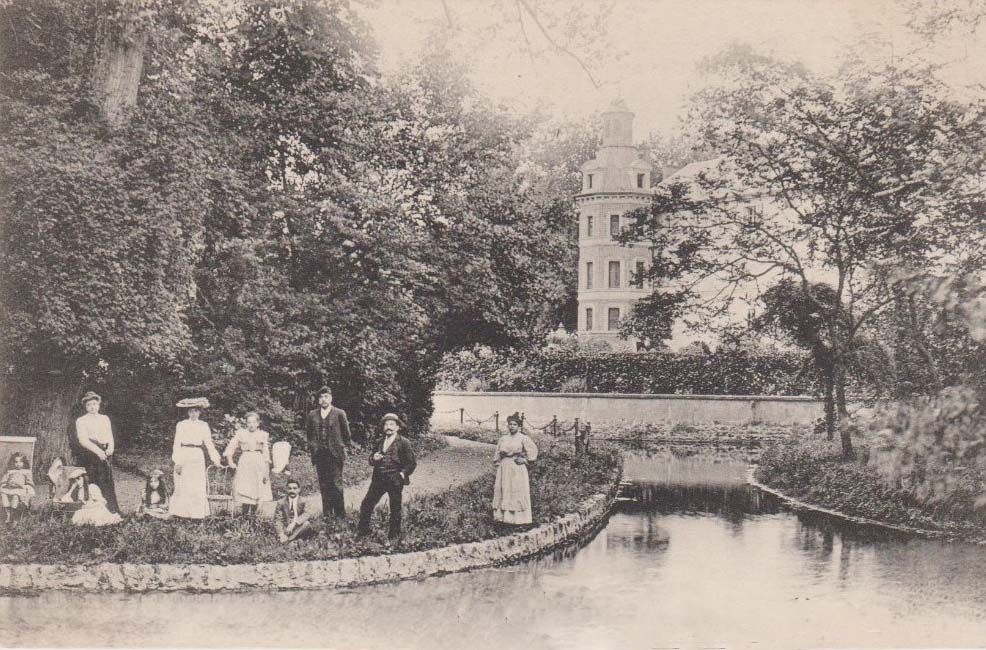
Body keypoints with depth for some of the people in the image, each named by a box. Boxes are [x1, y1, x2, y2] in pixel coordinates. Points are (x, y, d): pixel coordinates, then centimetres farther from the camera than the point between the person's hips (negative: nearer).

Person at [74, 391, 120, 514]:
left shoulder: (105, 419, 19)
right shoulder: (81, 421, 4)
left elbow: (110, 437, 15)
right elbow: (83, 439, -7)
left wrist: (110, 448, -7)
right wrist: (97, 451, -20)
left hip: (104, 454, 4)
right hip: (89, 455, -4)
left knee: (108, 483, -5)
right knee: (93, 485, -10)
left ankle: (112, 511, -6)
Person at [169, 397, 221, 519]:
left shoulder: (204, 426, 9)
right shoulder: (181, 425, 2)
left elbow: (208, 443, 8)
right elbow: (176, 444, -1)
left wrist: (215, 459, 0)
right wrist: (177, 461, -9)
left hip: (197, 458, 2)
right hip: (184, 456, -2)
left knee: (198, 487, 1)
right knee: (183, 487, -2)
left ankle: (197, 514, 5)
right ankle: (181, 512, 2)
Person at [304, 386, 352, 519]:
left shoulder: (339, 414, 0)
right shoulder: (312, 415, 10)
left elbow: (346, 433, 5)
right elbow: (308, 432, 19)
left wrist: (344, 446, 3)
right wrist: (312, 446, 13)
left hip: (335, 454, -3)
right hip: (319, 455, 3)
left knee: (336, 484, -5)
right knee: (324, 485, 6)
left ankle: (340, 515, 2)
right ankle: (327, 515, 12)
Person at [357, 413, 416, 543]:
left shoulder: (403, 443, -3)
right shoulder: (379, 443, 13)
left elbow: (412, 463, -1)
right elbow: (371, 460, 20)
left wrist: (402, 474, -11)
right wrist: (373, 458, -3)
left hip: (395, 481, -5)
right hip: (378, 479, 5)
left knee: (395, 509, 3)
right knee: (366, 504, 2)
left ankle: (394, 535, 15)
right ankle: (363, 530, 15)